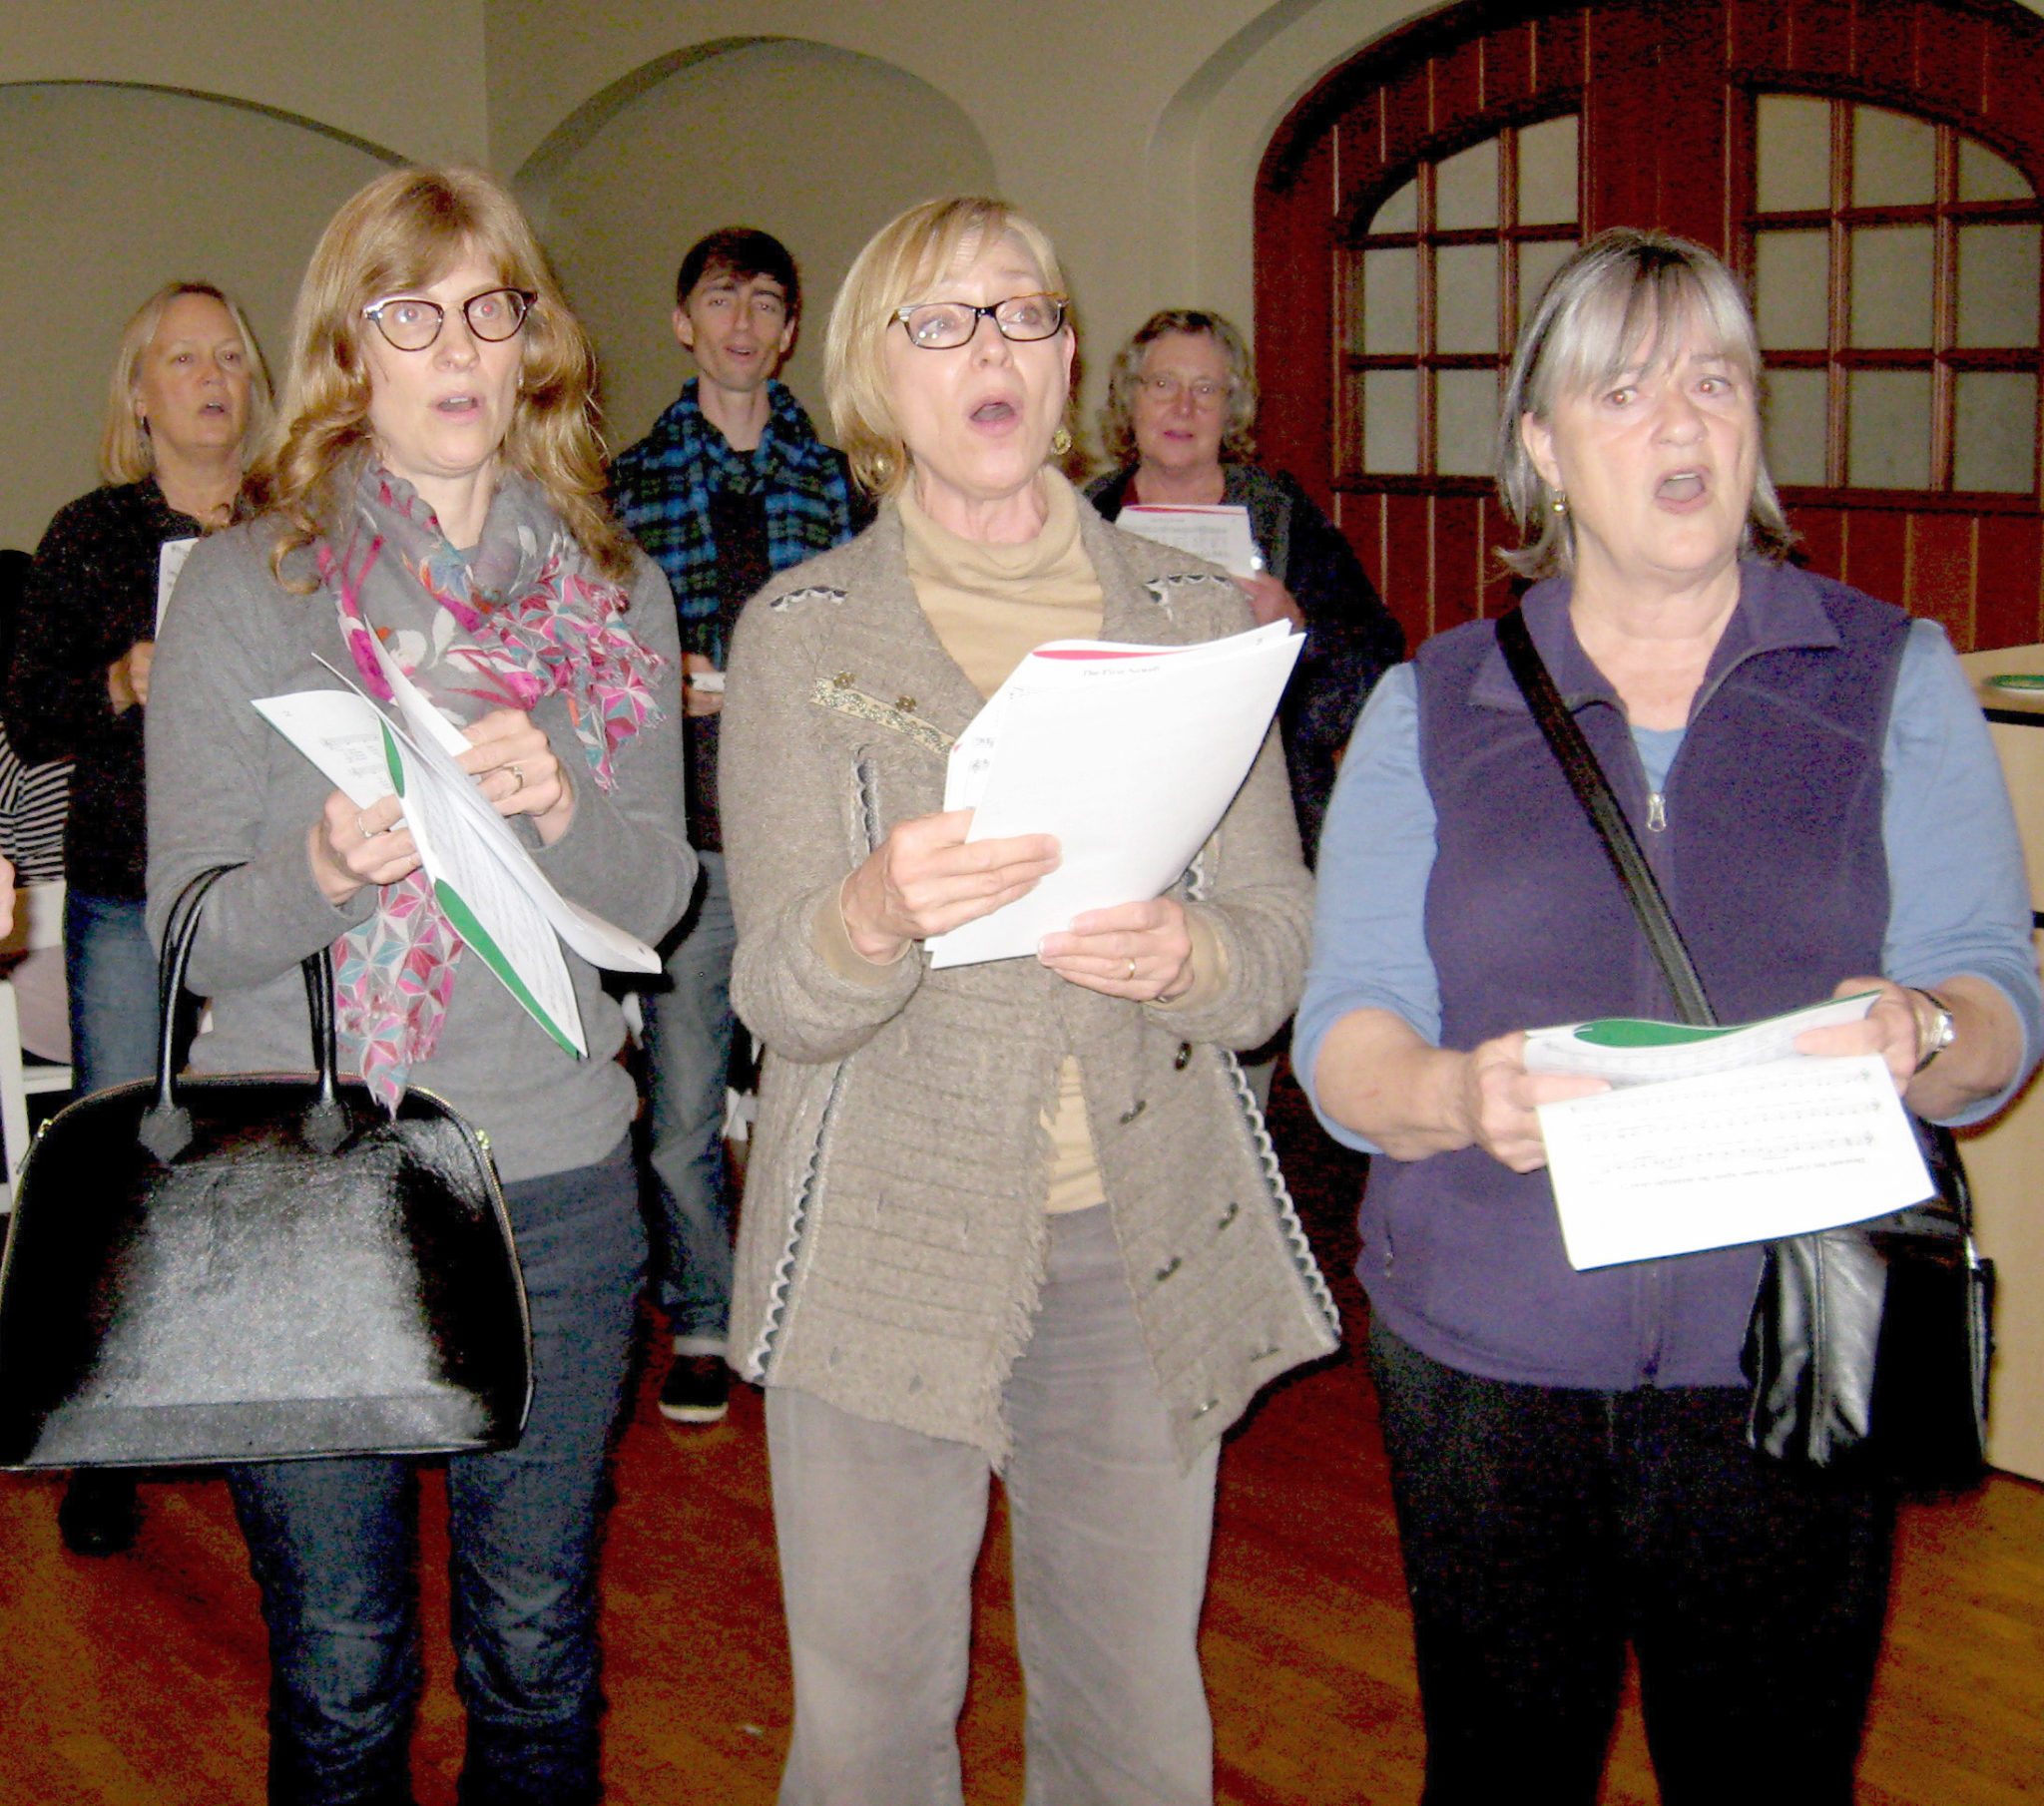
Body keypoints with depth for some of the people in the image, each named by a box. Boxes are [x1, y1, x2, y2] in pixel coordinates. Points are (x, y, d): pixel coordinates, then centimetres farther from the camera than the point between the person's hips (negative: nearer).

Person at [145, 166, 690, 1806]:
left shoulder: (614, 591, 6)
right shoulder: (244, 586, -2)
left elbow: (657, 897, 2)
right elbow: (191, 934, -5)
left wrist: (559, 806, -18)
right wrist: (323, 871, -25)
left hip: (556, 1184, 2)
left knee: (539, 1652, 13)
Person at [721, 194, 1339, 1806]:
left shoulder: (1190, 613, 6)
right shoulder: (800, 632, 0)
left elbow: (1280, 944, 3)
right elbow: (777, 995, -7)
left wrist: (1186, 953, -20)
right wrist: (872, 919, -30)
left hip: (1147, 1240, 2)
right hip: (890, 1239, -1)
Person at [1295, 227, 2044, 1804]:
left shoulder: (1895, 679, 5)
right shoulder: (1430, 707, 5)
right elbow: (1342, 1035, -2)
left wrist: (1917, 1036, -26)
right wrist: (1459, 1092, -25)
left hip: (1790, 1361, 0)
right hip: (1486, 1357, 1)